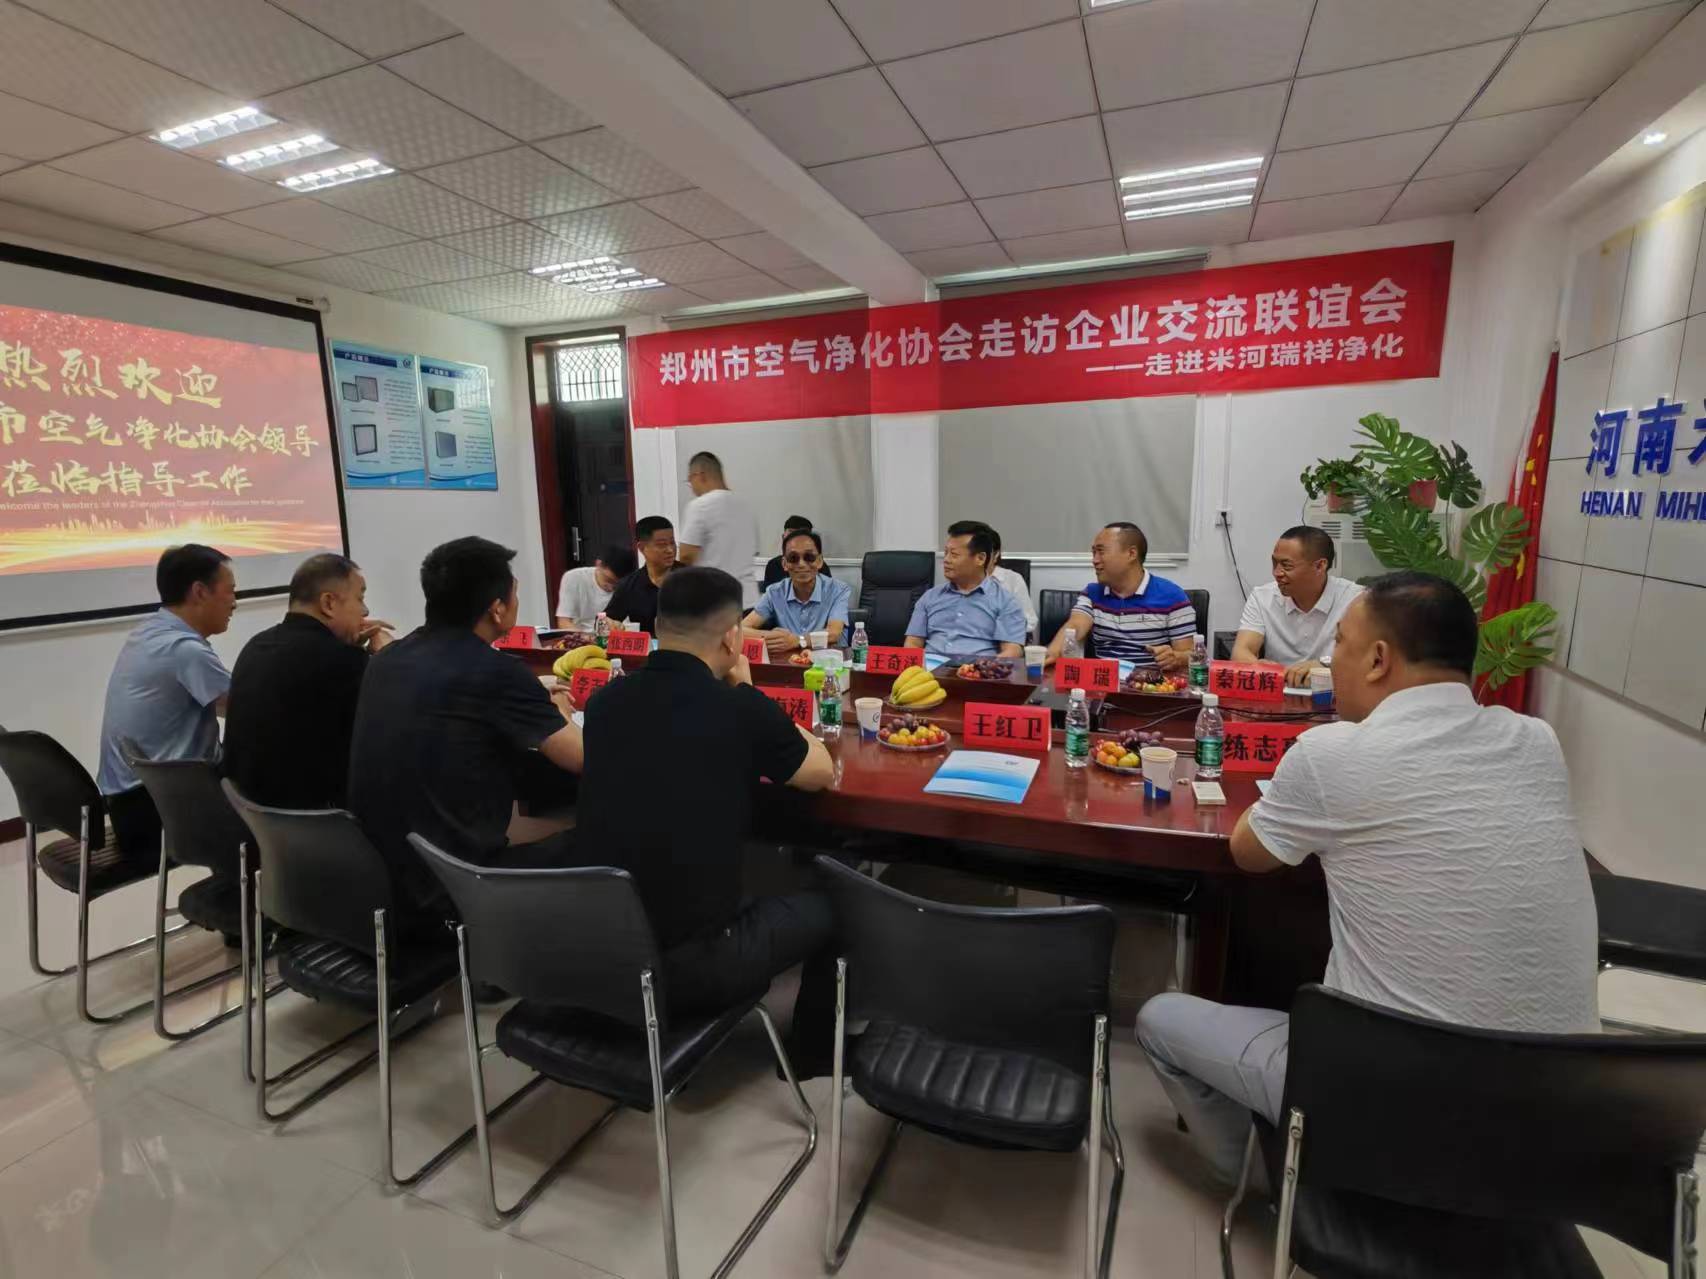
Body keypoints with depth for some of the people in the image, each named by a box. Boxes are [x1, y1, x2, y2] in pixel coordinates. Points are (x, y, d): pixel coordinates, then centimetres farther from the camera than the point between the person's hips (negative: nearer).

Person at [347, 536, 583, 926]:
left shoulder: (386, 659, 4)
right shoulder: (497, 671, -18)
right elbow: (584, 758, -11)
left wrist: (537, 706, 25)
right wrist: (556, 714, 10)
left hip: (377, 886, 8)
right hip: (452, 895, -8)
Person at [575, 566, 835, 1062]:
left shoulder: (605, 701, -2)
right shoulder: (742, 708, -17)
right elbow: (822, 771, 3)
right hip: (690, 964, -6)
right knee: (823, 907, 19)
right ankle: (816, 1052, 40)